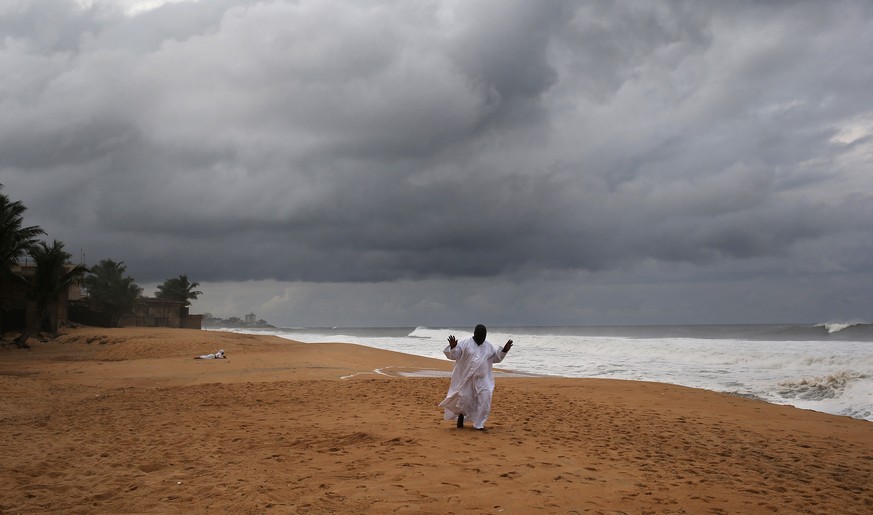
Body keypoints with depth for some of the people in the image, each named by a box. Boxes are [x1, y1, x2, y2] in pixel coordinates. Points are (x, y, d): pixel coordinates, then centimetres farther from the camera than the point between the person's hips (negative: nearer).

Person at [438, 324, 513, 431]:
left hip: (482, 379, 3)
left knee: (484, 400, -8)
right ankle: (461, 414, 34)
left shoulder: (489, 346, 6)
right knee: (464, 399, 3)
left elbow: (496, 358, 16)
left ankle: (478, 424, 3)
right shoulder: (465, 344, -8)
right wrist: (452, 347, -31)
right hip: (466, 379, -3)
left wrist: (504, 350, 1)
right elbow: (453, 355, -11)